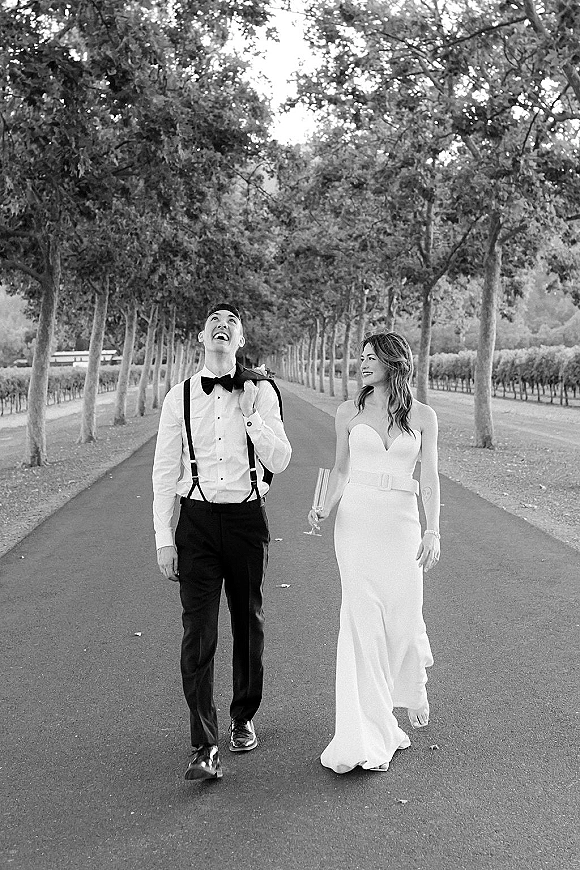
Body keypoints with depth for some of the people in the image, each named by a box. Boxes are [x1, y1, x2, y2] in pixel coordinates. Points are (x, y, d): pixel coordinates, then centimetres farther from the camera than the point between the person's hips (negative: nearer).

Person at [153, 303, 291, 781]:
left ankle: (244, 718, 33)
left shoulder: (261, 392, 0)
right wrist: (164, 538, 0)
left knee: (249, 624, 13)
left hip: (247, 518, 1)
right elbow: (165, 471, 3)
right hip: (197, 521, 0)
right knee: (198, 633, -6)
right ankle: (205, 746, -2)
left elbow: (279, 462, -4)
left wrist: (252, 414, -15)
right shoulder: (180, 397, 1)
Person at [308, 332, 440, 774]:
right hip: (356, 519, 0)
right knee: (363, 619, -3)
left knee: (404, 617, 0)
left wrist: (433, 530, -6)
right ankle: (369, 736, 3)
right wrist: (326, 509, -2)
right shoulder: (349, 413, 6)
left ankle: (413, 687, 36)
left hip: (401, 522, 0)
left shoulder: (422, 416, 4)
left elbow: (430, 477, 3)